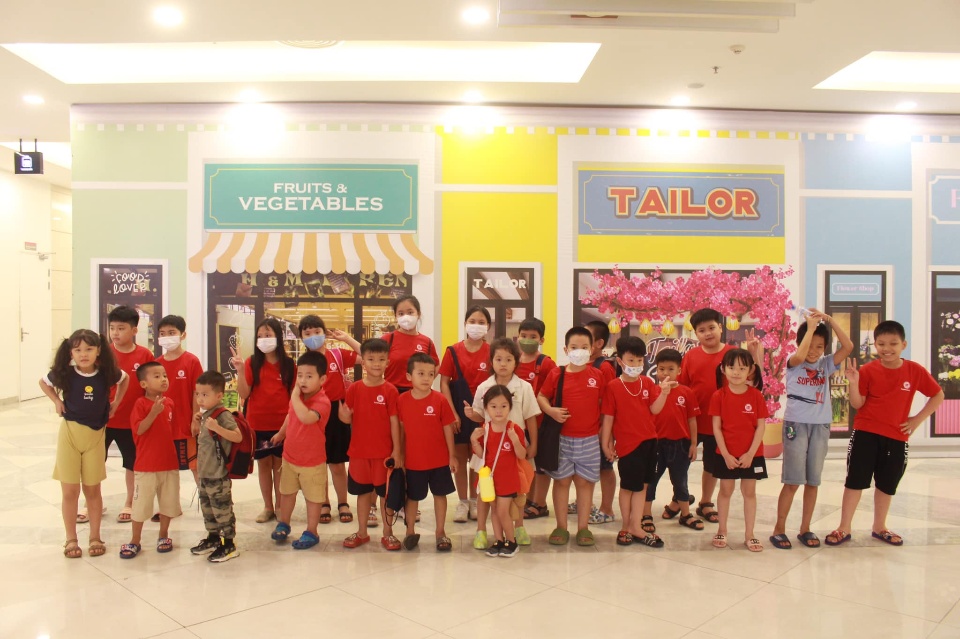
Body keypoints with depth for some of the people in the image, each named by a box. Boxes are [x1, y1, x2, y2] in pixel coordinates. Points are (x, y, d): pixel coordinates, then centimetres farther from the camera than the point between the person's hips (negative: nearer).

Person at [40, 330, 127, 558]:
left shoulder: (107, 373, -8)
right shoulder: (65, 373, -9)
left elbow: (124, 378, 14)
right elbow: (43, 382, 11)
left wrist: (116, 403, 7)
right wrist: (57, 401, -1)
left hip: (96, 435, 1)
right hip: (69, 433, 0)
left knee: (93, 489, 10)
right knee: (70, 491, 4)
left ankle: (95, 537, 22)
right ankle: (71, 540, 19)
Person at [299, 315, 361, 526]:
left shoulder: (338, 355, -4)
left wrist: (345, 338, -13)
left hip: (337, 413, -1)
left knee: (337, 464, 10)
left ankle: (343, 503, 26)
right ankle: (323, 504, 29)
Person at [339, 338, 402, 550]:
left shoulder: (390, 390, -7)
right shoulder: (354, 389, -1)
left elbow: (394, 422, -6)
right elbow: (348, 419, 4)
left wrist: (397, 451, -9)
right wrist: (345, 417, -20)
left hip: (384, 451, -2)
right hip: (359, 450, 2)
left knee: (385, 492, 7)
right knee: (363, 491, 14)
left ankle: (388, 533, 20)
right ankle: (362, 532, 28)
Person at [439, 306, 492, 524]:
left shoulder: (491, 352, -3)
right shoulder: (453, 351, -3)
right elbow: (444, 383, -3)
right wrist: (452, 413, -9)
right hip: (458, 411, 0)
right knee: (459, 457, 8)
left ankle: (474, 501, 25)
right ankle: (462, 502, 21)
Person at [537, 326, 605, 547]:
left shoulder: (597, 375, -1)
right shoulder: (556, 374, -3)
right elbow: (541, 397, 5)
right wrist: (550, 410, -14)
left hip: (589, 439, 0)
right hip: (562, 438, 0)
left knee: (585, 481, 7)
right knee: (561, 480, 7)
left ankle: (583, 528, 19)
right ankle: (561, 527, 18)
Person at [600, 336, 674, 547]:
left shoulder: (648, 383, 3)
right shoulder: (612, 387, -10)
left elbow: (654, 409, -5)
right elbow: (608, 418, -8)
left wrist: (664, 392, -20)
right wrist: (605, 444, -8)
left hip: (649, 441, 5)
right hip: (627, 444, -5)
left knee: (642, 485, 10)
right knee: (628, 487, 8)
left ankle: (636, 527, 18)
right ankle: (627, 526, 24)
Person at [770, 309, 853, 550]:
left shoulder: (826, 364, 7)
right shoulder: (793, 363, -2)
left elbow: (848, 346, -6)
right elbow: (800, 355, -26)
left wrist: (829, 320, -11)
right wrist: (811, 326, -17)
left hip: (820, 426, 4)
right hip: (796, 424, -4)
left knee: (813, 481, 9)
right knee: (793, 481, -4)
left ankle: (805, 528, 20)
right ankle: (779, 529, 6)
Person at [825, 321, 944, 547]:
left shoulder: (915, 371, -4)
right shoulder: (868, 370, -8)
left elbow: (938, 395, 7)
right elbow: (857, 404, -8)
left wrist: (918, 419, -1)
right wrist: (854, 382, -25)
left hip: (897, 437, 2)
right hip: (866, 434, -2)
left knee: (887, 484, 15)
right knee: (855, 480, 1)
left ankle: (879, 527, 33)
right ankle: (844, 528, 10)